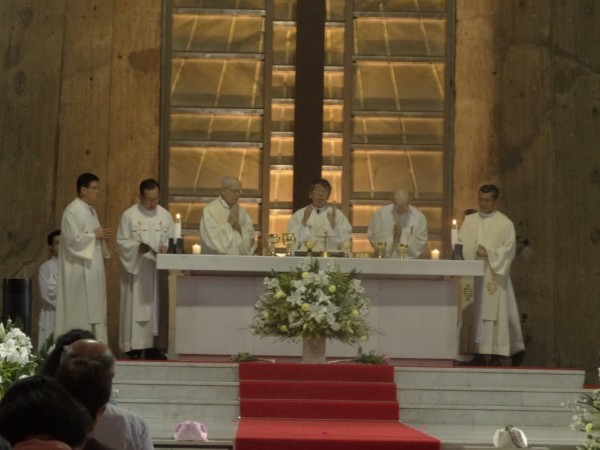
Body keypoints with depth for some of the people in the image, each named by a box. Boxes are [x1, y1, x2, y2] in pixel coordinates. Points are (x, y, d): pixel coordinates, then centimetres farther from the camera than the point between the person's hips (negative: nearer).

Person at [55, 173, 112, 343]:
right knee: (81, 310, -8)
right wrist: (95, 235, -11)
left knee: (93, 309, 7)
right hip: (80, 270, -9)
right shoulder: (72, 211, -12)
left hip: (92, 268, 9)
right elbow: (73, 239, -20)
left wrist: (102, 236, 2)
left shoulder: (91, 211, 16)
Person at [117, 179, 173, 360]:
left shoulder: (165, 215, 6)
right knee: (136, 307, -4)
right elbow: (121, 241, -3)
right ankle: (134, 347, -2)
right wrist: (137, 247, -20)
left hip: (157, 269, 4)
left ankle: (151, 346, 8)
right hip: (135, 269, -3)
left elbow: (171, 239, 10)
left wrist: (165, 246, -12)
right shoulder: (129, 215, -4)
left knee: (155, 306, 3)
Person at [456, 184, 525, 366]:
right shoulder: (469, 220, 14)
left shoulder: (505, 223, 3)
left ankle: (495, 353, -6)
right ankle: (479, 351, 0)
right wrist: (473, 251, -10)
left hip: (494, 275, -4)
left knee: (494, 312, -7)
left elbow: (508, 249, -5)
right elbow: (460, 245, 10)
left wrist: (489, 253, -17)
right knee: (475, 313, -1)